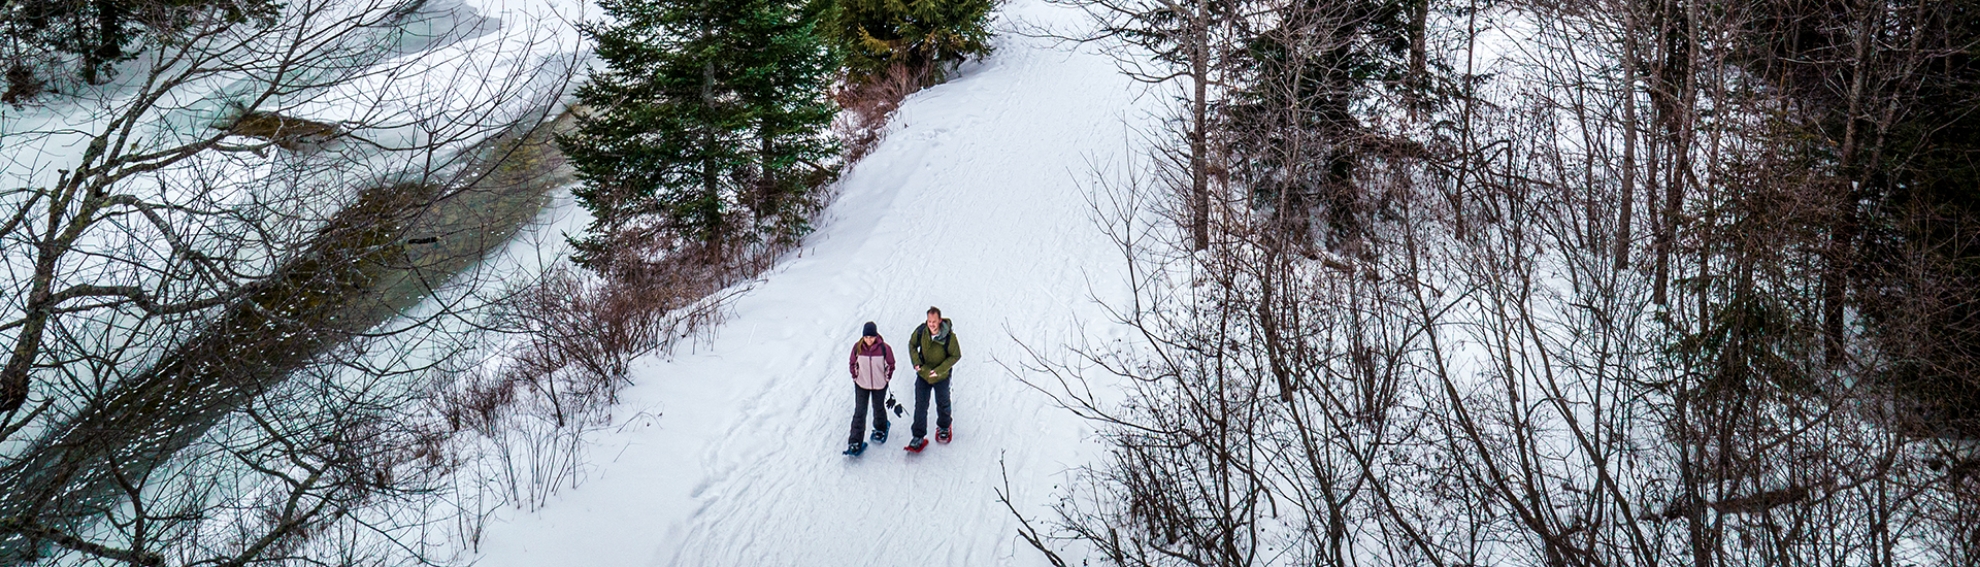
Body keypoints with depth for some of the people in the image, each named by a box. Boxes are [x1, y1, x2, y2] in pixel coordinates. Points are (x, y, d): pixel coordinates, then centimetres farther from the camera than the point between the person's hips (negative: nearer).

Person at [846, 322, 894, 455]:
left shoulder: (884, 348, -20)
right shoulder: (857, 347, -15)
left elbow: (890, 364, -4)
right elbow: (852, 363, 2)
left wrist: (886, 378, -2)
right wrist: (855, 377, -2)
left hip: (879, 385, 0)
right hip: (861, 385, 0)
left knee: (878, 408, 21)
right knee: (859, 412, -2)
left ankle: (880, 429, 51)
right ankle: (855, 442, 1)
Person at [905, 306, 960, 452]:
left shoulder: (949, 336, -26)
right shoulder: (921, 331, -18)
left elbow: (955, 355, -14)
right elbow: (912, 344, 2)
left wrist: (939, 370, -22)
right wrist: (916, 362, -12)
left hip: (941, 377, -1)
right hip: (923, 374, 1)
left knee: (942, 403, 21)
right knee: (920, 406, 1)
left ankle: (943, 427, 47)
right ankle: (918, 437, 10)